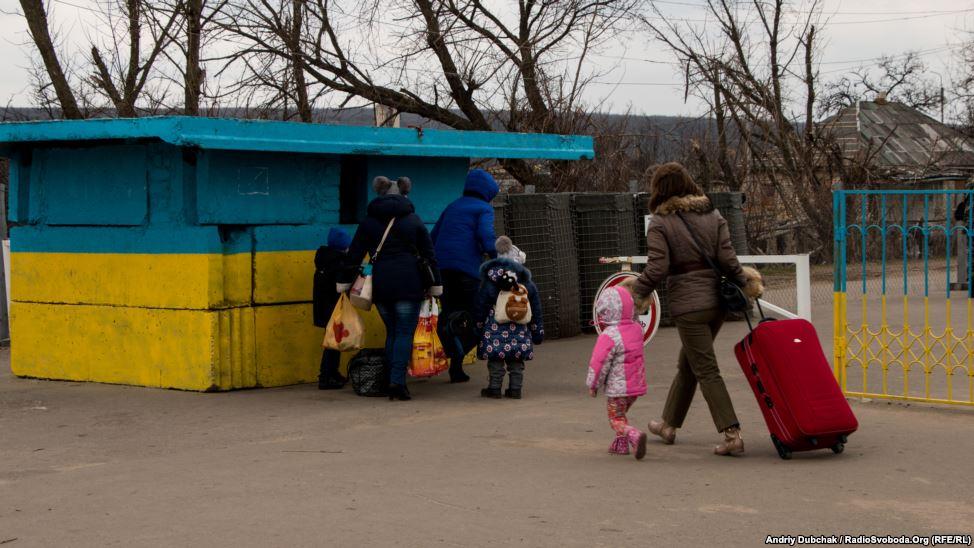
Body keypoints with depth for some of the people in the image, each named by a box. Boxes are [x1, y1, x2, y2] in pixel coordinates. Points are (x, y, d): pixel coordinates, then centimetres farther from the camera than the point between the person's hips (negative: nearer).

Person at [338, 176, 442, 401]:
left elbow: (354, 255, 7)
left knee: (392, 332, 14)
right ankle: (398, 382, -13)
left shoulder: (368, 222, 8)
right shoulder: (414, 220, 5)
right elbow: (429, 254, 4)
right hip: (408, 285, -2)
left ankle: (393, 382, 11)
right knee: (405, 333, -1)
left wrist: (344, 283, 12)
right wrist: (435, 285, 8)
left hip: (380, 285, 3)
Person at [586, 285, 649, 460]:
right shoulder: (636, 329, 3)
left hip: (617, 387, -7)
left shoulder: (609, 336, -19)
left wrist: (593, 384, -6)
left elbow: (600, 362, -16)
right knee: (620, 414, 25)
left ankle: (635, 436, -24)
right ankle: (621, 444, 26)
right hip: (637, 385, 7)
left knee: (616, 419, 1)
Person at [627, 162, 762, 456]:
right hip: (717, 301, 7)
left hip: (688, 306, -6)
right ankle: (669, 424, 34)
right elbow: (728, 259, 1)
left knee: (706, 371, -3)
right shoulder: (713, 216, 7)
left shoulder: (660, 224, -8)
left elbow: (656, 269, -15)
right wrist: (744, 283, 15)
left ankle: (732, 435, -11)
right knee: (687, 364, 21)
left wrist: (637, 293, -3)